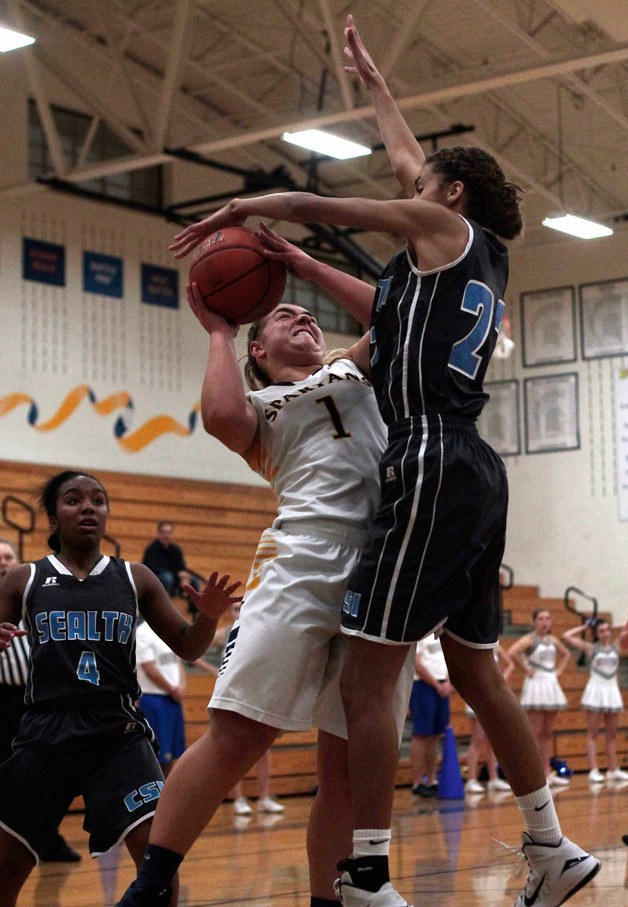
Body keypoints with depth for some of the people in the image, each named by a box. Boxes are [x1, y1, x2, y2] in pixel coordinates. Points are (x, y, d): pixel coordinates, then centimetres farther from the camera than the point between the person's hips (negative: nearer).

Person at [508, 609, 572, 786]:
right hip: (536, 685, -7)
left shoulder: (553, 640, 11)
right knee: (536, 733, -5)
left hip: (551, 685, 7)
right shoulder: (529, 639, -9)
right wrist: (526, 669, -18)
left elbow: (566, 654, 28)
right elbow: (512, 653, -27)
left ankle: (547, 772, 14)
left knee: (547, 733, 10)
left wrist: (559, 670, 13)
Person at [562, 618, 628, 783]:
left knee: (612, 734, 7)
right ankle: (593, 771, -8)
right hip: (595, 690, -4)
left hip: (613, 691, 4)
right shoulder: (591, 647, 0)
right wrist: (584, 627, 1)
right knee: (593, 733, -4)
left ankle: (613, 770, 11)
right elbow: (566, 636, -7)